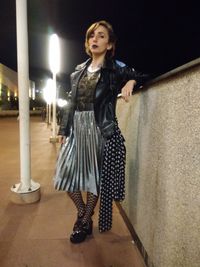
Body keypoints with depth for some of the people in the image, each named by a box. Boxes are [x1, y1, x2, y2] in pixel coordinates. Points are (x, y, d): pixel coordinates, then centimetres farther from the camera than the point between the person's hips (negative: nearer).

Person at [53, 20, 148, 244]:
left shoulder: (116, 68, 0)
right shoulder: (79, 71, 14)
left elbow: (142, 77, 4)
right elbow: (72, 103, 13)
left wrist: (131, 81, -19)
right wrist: (64, 130, 11)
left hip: (100, 130, -5)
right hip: (77, 129, 5)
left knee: (95, 177, 5)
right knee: (67, 174, 6)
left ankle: (85, 222, 26)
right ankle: (82, 213, 30)